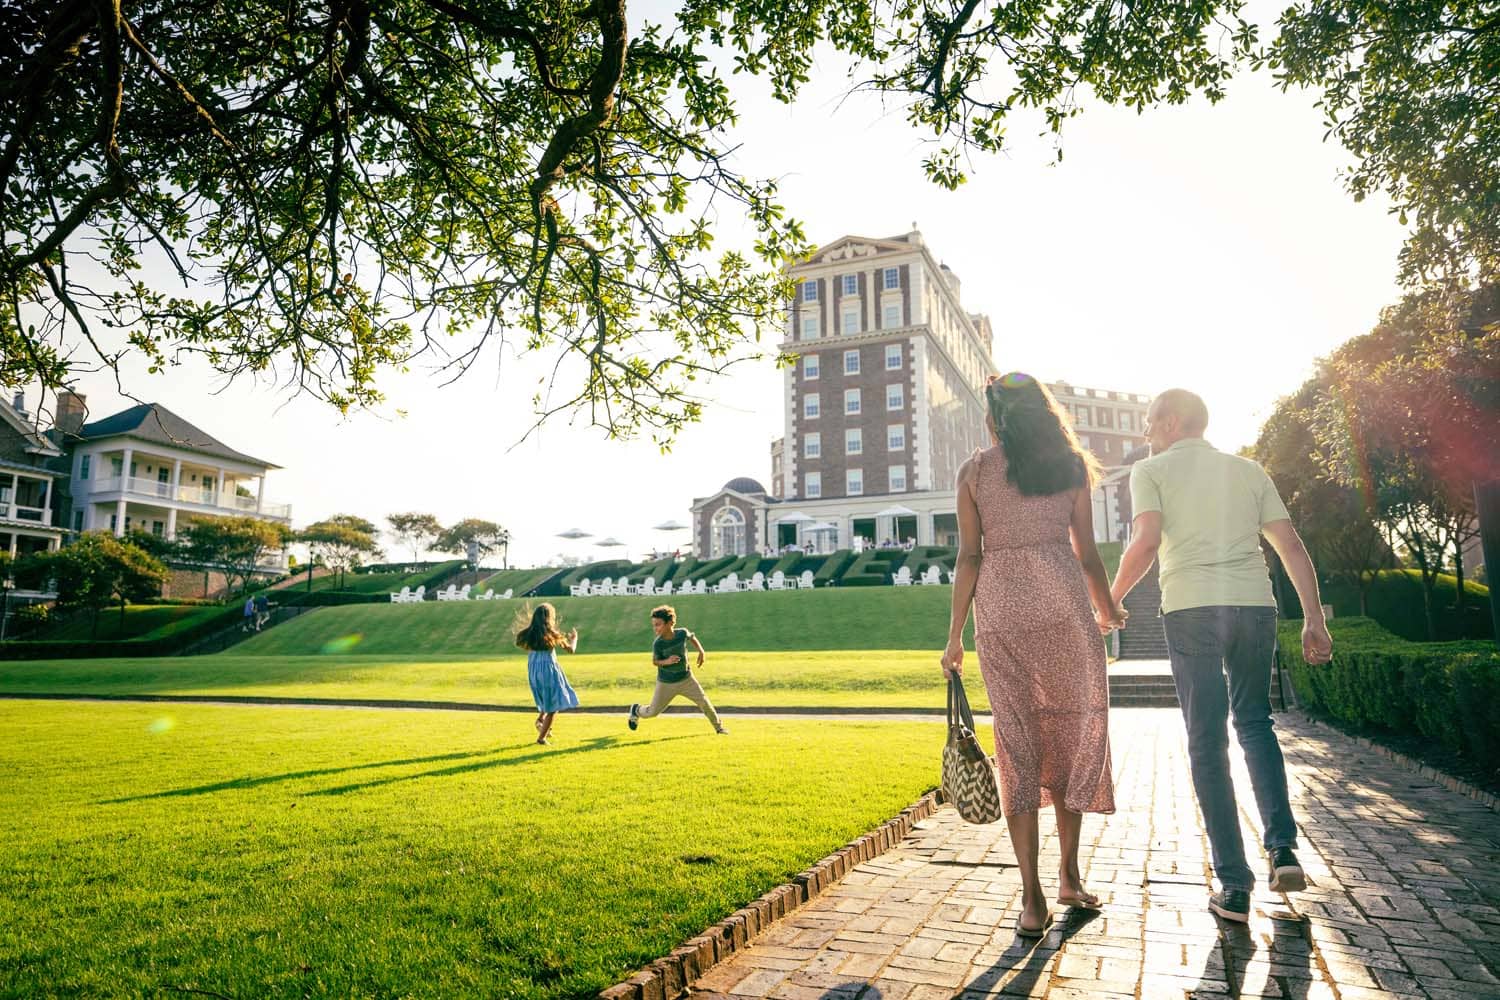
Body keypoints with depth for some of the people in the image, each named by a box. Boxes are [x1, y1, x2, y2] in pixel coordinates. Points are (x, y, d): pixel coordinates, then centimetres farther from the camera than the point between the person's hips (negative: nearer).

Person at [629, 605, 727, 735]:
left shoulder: (682, 633, -17)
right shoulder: (657, 644, -24)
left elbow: (692, 638, 7)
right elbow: (655, 661, -10)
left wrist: (701, 652, -4)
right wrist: (666, 661, -30)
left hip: (686, 679, 2)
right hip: (666, 683, -2)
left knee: (704, 702, 2)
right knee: (652, 712, 8)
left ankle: (719, 727, 24)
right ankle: (637, 710, 41)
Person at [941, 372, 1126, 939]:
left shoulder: (973, 472, 6)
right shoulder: (1071, 464, 10)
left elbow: (969, 557, 1)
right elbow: (1086, 553, 10)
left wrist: (954, 634, 4)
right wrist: (1108, 610, 27)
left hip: (999, 604, 0)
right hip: (1062, 597, 1)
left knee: (1017, 740, 4)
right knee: (1073, 728, 13)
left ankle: (1032, 897, 4)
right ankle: (1069, 875, 21)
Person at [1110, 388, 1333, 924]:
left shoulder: (1151, 470, 5)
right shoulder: (1248, 470, 17)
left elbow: (1146, 543, -11)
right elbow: (1292, 546, 11)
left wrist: (1111, 600, 0)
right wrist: (1314, 619, 13)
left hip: (1191, 612, -3)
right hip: (1255, 605, 4)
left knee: (1207, 743, 5)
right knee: (1254, 722, 23)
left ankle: (1235, 887, 7)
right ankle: (1283, 848, 11)